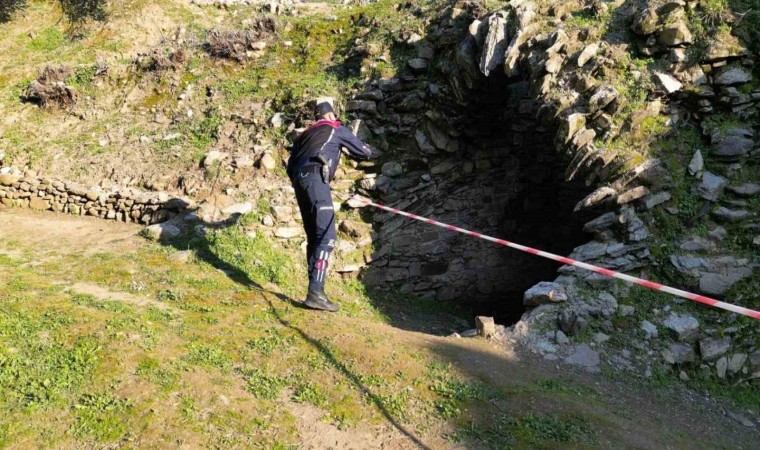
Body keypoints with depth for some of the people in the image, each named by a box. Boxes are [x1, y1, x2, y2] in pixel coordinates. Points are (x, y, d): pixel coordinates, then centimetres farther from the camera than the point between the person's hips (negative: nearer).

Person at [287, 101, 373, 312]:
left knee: (313, 237, 10)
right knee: (327, 236, -15)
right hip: (315, 179, -7)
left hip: (299, 180, 7)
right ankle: (316, 292, -26)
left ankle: (314, 290, 7)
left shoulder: (305, 134, 31)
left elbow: (290, 166, 27)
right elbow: (366, 152, 20)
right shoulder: (337, 129, 16)